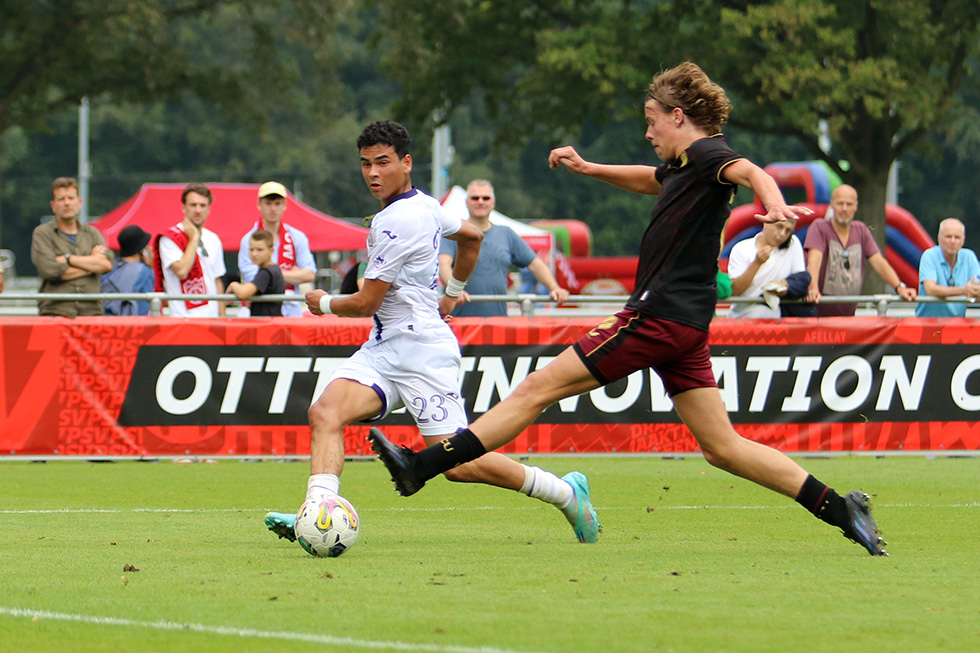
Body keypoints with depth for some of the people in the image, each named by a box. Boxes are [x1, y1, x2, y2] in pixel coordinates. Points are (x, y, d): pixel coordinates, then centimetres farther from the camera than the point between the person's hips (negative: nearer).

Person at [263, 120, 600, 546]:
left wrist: (325, 303, 6)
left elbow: (365, 304, -14)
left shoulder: (397, 222, -18)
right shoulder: (423, 205, 12)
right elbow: (472, 236, 31)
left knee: (457, 465, -9)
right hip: (383, 348, 10)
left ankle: (564, 492, 9)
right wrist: (452, 293, 41)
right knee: (325, 412, -15)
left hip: (421, 349, -10)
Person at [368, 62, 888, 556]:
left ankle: (419, 467, -5)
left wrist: (774, 203, -51)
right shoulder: (682, 165, 20)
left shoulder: (706, 153, -9)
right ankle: (839, 509, 3)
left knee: (536, 389, -7)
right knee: (722, 447, 8)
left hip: (660, 314, -10)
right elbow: (649, 180, 42)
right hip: (683, 322, 10)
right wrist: (589, 168, 32)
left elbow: (750, 171, -30)